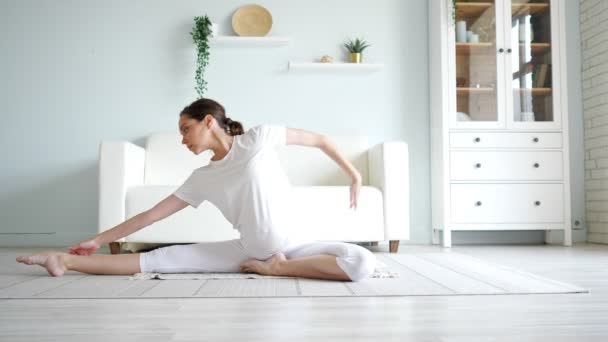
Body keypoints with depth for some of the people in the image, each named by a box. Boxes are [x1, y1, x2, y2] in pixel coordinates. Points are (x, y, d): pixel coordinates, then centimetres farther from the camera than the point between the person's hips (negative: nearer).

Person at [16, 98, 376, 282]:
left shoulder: (258, 138, -11)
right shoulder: (202, 179, 1)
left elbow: (318, 139, -4)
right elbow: (152, 214, 6)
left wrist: (355, 175, 2)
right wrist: (98, 239, 8)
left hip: (292, 245, -3)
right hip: (246, 250, 3)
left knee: (363, 263, -30)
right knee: (160, 258, -8)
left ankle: (277, 267, -20)